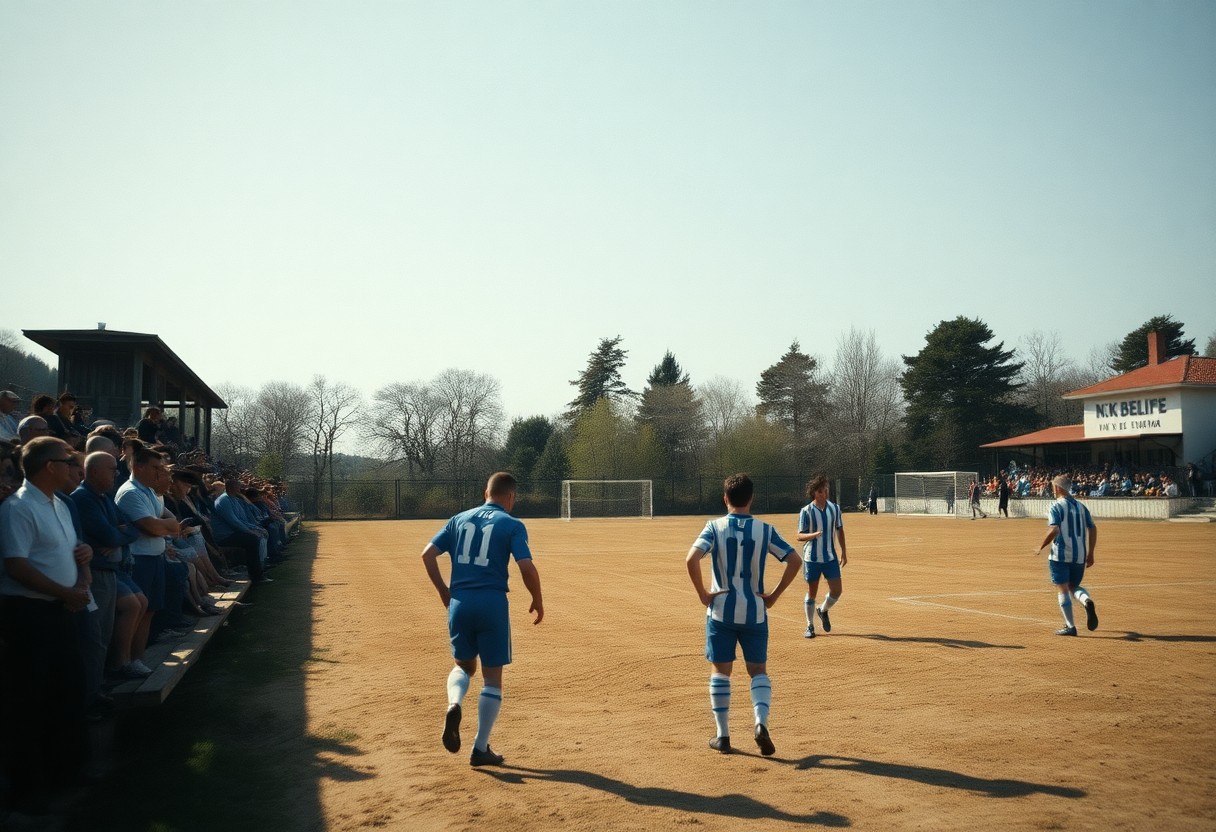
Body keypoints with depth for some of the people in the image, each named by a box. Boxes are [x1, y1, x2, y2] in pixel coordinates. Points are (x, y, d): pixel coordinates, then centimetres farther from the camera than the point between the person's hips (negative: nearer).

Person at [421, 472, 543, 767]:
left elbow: (428, 554, 6)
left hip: (459, 603, 4)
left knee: (464, 665, 24)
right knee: (492, 678, 8)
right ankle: (480, 749, 9)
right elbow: (526, 567, -12)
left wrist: (443, 591, 14)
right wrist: (537, 600, 2)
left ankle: (453, 704, -7)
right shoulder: (512, 525, -1)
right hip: (492, 604, -4)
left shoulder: (459, 519, 12)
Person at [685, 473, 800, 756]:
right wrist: (774, 596, 0)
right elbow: (793, 561, -7)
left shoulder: (715, 527, -6)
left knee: (721, 671, 11)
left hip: (720, 610, -1)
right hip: (754, 612, 1)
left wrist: (703, 595, -9)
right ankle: (761, 723, -8)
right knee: (758, 670, 13)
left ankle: (722, 735, 13)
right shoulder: (764, 530, -2)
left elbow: (691, 560, -20)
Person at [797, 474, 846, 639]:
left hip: (831, 557, 3)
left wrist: (843, 552, 10)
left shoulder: (834, 508, 2)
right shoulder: (806, 511, -10)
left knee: (837, 590, -1)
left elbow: (839, 530, 12)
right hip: (812, 558, -3)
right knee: (811, 592, 4)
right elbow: (800, 536, -10)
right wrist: (813, 535, -31)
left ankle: (823, 610, 30)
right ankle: (810, 626, 19)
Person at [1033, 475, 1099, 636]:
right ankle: (1086, 600, -14)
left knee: (1062, 589, 2)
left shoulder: (1056, 507, -8)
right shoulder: (1080, 506, 11)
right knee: (1074, 586, 19)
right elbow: (1093, 529, 9)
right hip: (1079, 555, 6)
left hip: (1060, 555, -6)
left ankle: (1070, 626, 0)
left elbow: (1054, 530, -20)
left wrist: (1041, 547, -8)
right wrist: (1090, 553, 14)